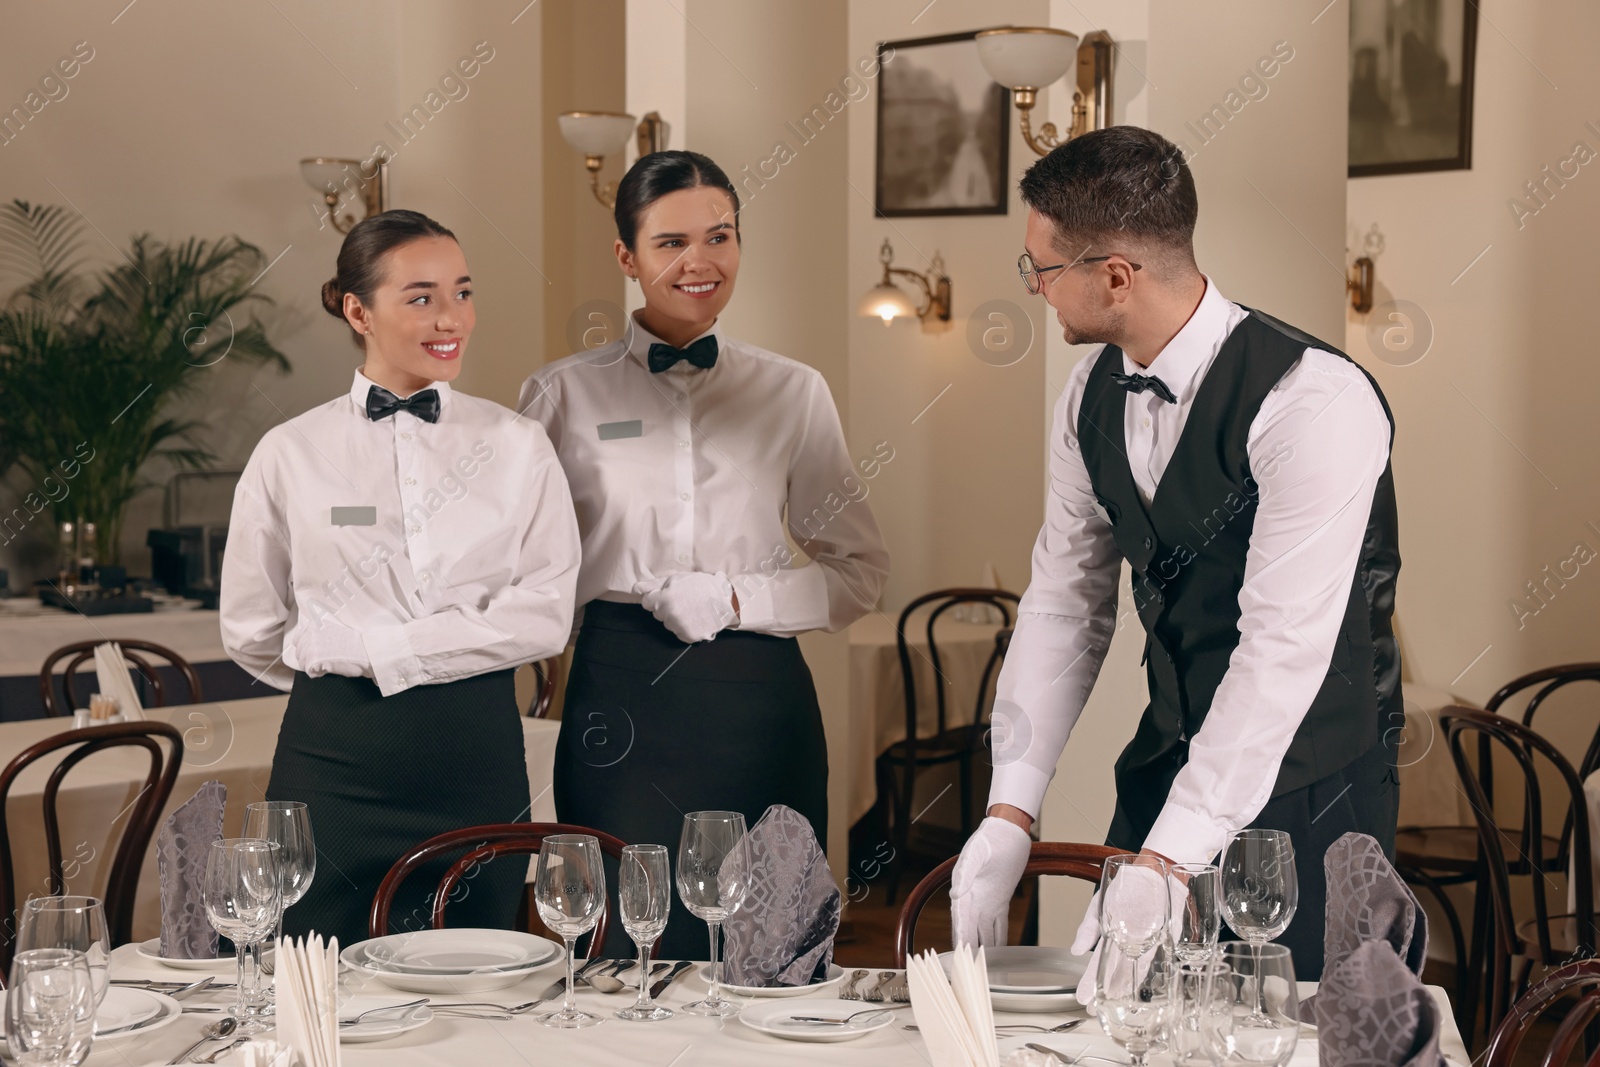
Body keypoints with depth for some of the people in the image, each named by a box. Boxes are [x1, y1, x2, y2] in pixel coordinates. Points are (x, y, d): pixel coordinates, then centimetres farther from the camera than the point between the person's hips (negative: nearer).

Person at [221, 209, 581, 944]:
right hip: (334, 762, 0)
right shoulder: (290, 454, 3)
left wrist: (372, 649, -11)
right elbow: (251, 632, 9)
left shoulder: (519, 447, 3)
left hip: (479, 763, 1)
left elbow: (545, 614, -8)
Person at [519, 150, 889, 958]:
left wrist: (739, 600, -5)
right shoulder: (566, 394, 5)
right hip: (621, 702, -1)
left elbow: (861, 573, 8)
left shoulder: (793, 394, 8)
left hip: (759, 702, 1)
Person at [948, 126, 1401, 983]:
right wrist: (1009, 814, -5)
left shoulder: (1314, 403, -22)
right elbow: (1064, 601, 5)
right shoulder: (1093, 396, 2)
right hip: (1168, 764, 6)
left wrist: (1166, 863, -29)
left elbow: (1284, 650, -27)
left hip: (1305, 795, -6)